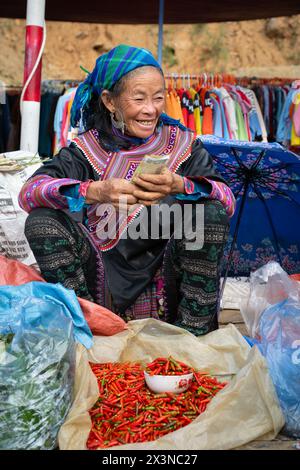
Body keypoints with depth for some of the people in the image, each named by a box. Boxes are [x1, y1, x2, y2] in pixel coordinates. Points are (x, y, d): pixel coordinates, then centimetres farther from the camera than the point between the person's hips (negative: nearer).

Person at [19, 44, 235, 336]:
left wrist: (181, 186, -32)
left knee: (211, 211, -21)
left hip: (167, 289, 0)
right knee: (41, 221, -18)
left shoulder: (182, 144, 3)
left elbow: (228, 201, -11)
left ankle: (194, 330, -14)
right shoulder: (89, 148, 0)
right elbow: (28, 192, -15)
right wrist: (96, 191, -33)